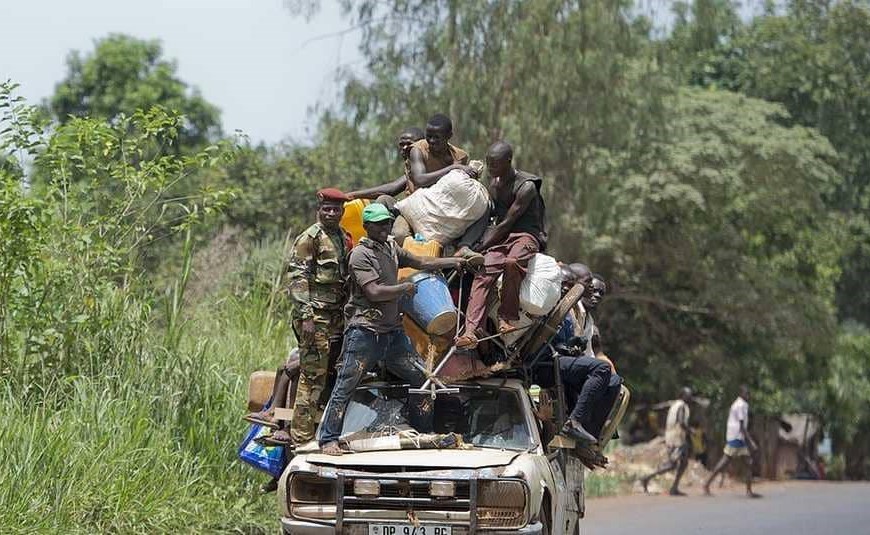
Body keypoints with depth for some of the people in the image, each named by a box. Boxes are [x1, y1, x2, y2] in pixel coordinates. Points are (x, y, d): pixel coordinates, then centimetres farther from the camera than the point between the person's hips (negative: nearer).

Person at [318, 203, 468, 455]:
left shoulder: (391, 249, 16)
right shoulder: (360, 255, -10)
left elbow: (421, 262, 25)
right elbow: (374, 292, -18)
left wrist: (454, 261, 18)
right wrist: (404, 288, -7)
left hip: (393, 330, 8)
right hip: (364, 331, -8)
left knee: (422, 378, 7)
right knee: (345, 387, -6)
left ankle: (424, 434, 17)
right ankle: (328, 439, -1)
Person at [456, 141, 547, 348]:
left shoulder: (526, 187, -13)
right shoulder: (493, 183, 12)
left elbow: (506, 223, -15)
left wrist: (479, 248, -14)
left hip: (526, 235, -6)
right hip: (501, 236, 6)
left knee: (511, 262, -39)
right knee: (484, 272, -21)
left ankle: (506, 317, -26)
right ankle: (471, 331, -34)